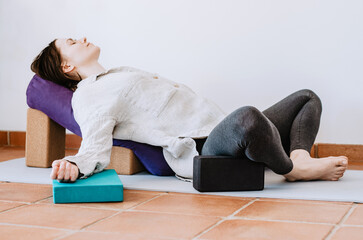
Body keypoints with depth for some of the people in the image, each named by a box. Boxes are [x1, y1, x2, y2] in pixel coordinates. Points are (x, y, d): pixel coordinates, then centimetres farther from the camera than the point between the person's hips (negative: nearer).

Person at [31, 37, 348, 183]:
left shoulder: (120, 74, 28)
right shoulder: (87, 96, -1)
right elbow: (95, 147, -17)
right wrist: (73, 165, -36)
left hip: (221, 130, 11)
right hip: (199, 149, -11)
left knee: (308, 98, 20)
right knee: (248, 118, -44)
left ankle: (301, 156, -13)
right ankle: (293, 169, -13)